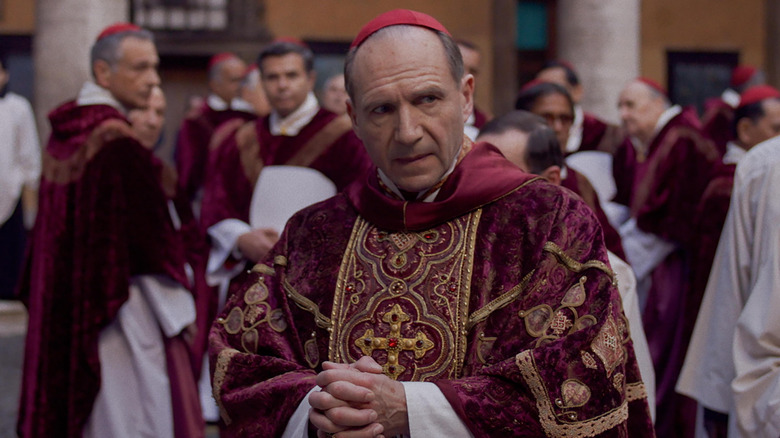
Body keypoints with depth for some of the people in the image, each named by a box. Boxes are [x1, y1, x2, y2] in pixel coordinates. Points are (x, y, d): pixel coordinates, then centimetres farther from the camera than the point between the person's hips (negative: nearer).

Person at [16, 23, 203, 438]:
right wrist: (178, 310, -9)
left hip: (64, 304, 9)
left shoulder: (64, 132, 7)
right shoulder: (119, 143, -19)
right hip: (120, 306, -9)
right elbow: (150, 236, -17)